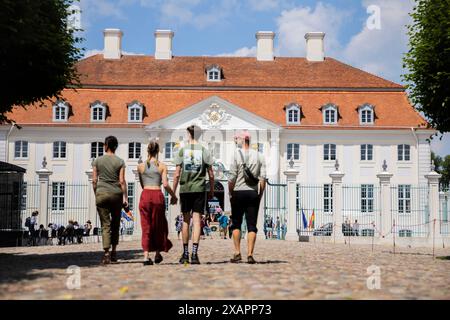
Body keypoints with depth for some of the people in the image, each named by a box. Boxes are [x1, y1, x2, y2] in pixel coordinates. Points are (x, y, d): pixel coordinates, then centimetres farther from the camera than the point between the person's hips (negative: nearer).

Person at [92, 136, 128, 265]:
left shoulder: (97, 161, 2)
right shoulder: (120, 162, 0)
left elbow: (94, 180, 2)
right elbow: (122, 181, -4)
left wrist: (96, 195, 12)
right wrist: (125, 197, -1)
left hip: (101, 193, 0)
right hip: (116, 194, 0)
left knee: (105, 224, 0)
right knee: (115, 224, 14)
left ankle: (106, 252, -12)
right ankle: (114, 252, 18)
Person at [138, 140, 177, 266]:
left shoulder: (141, 166, 6)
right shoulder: (162, 166, 0)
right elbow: (165, 184, -7)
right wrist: (173, 196, 7)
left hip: (145, 195, 1)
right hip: (158, 195, -1)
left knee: (146, 226, 4)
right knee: (158, 225, 15)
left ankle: (146, 256, -7)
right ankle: (158, 254, 24)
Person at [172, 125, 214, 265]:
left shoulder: (182, 151, 2)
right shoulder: (204, 151, 2)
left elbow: (177, 174, -1)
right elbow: (211, 175, 2)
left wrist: (173, 192, 6)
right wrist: (212, 190, 14)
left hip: (185, 190, 1)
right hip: (199, 190, -1)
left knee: (186, 220, 11)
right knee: (197, 221, -2)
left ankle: (185, 254, 16)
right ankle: (194, 254, -10)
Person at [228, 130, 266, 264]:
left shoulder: (236, 154, -4)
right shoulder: (259, 156, 6)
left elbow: (232, 177, -8)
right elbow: (263, 178, 1)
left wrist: (230, 193, 3)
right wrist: (260, 194, 8)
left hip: (238, 193, -2)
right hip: (253, 193, 2)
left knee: (236, 224, 9)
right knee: (252, 225, 2)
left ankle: (237, 253, 5)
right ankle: (250, 255, -4)